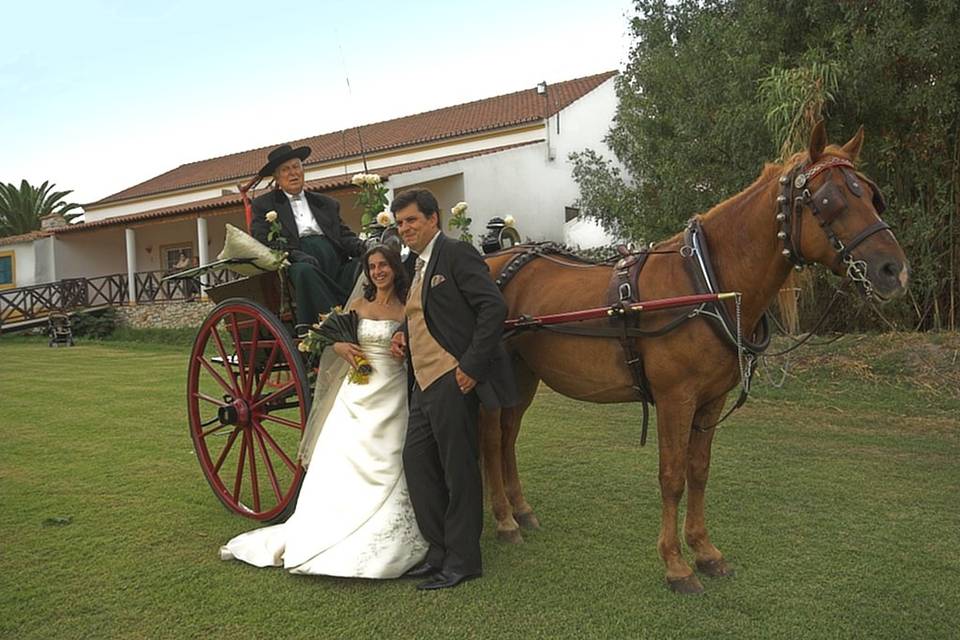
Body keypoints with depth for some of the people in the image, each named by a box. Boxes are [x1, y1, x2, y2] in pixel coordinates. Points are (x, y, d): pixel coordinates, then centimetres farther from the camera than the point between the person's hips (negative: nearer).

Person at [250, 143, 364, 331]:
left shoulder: (326, 203, 30)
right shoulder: (264, 205, 18)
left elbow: (344, 235, 20)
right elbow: (261, 239, 3)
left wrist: (361, 246, -6)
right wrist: (294, 254, -16)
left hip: (336, 262, 3)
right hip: (298, 263, -3)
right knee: (304, 270, -38)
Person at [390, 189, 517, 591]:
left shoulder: (456, 254, -9)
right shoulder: (417, 266, 18)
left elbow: (493, 308, -17)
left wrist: (472, 365, -20)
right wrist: (404, 333, 7)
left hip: (453, 380, -10)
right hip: (424, 382, 10)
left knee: (459, 469, 0)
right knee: (416, 460, 13)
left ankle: (462, 560, 15)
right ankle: (440, 549, 26)